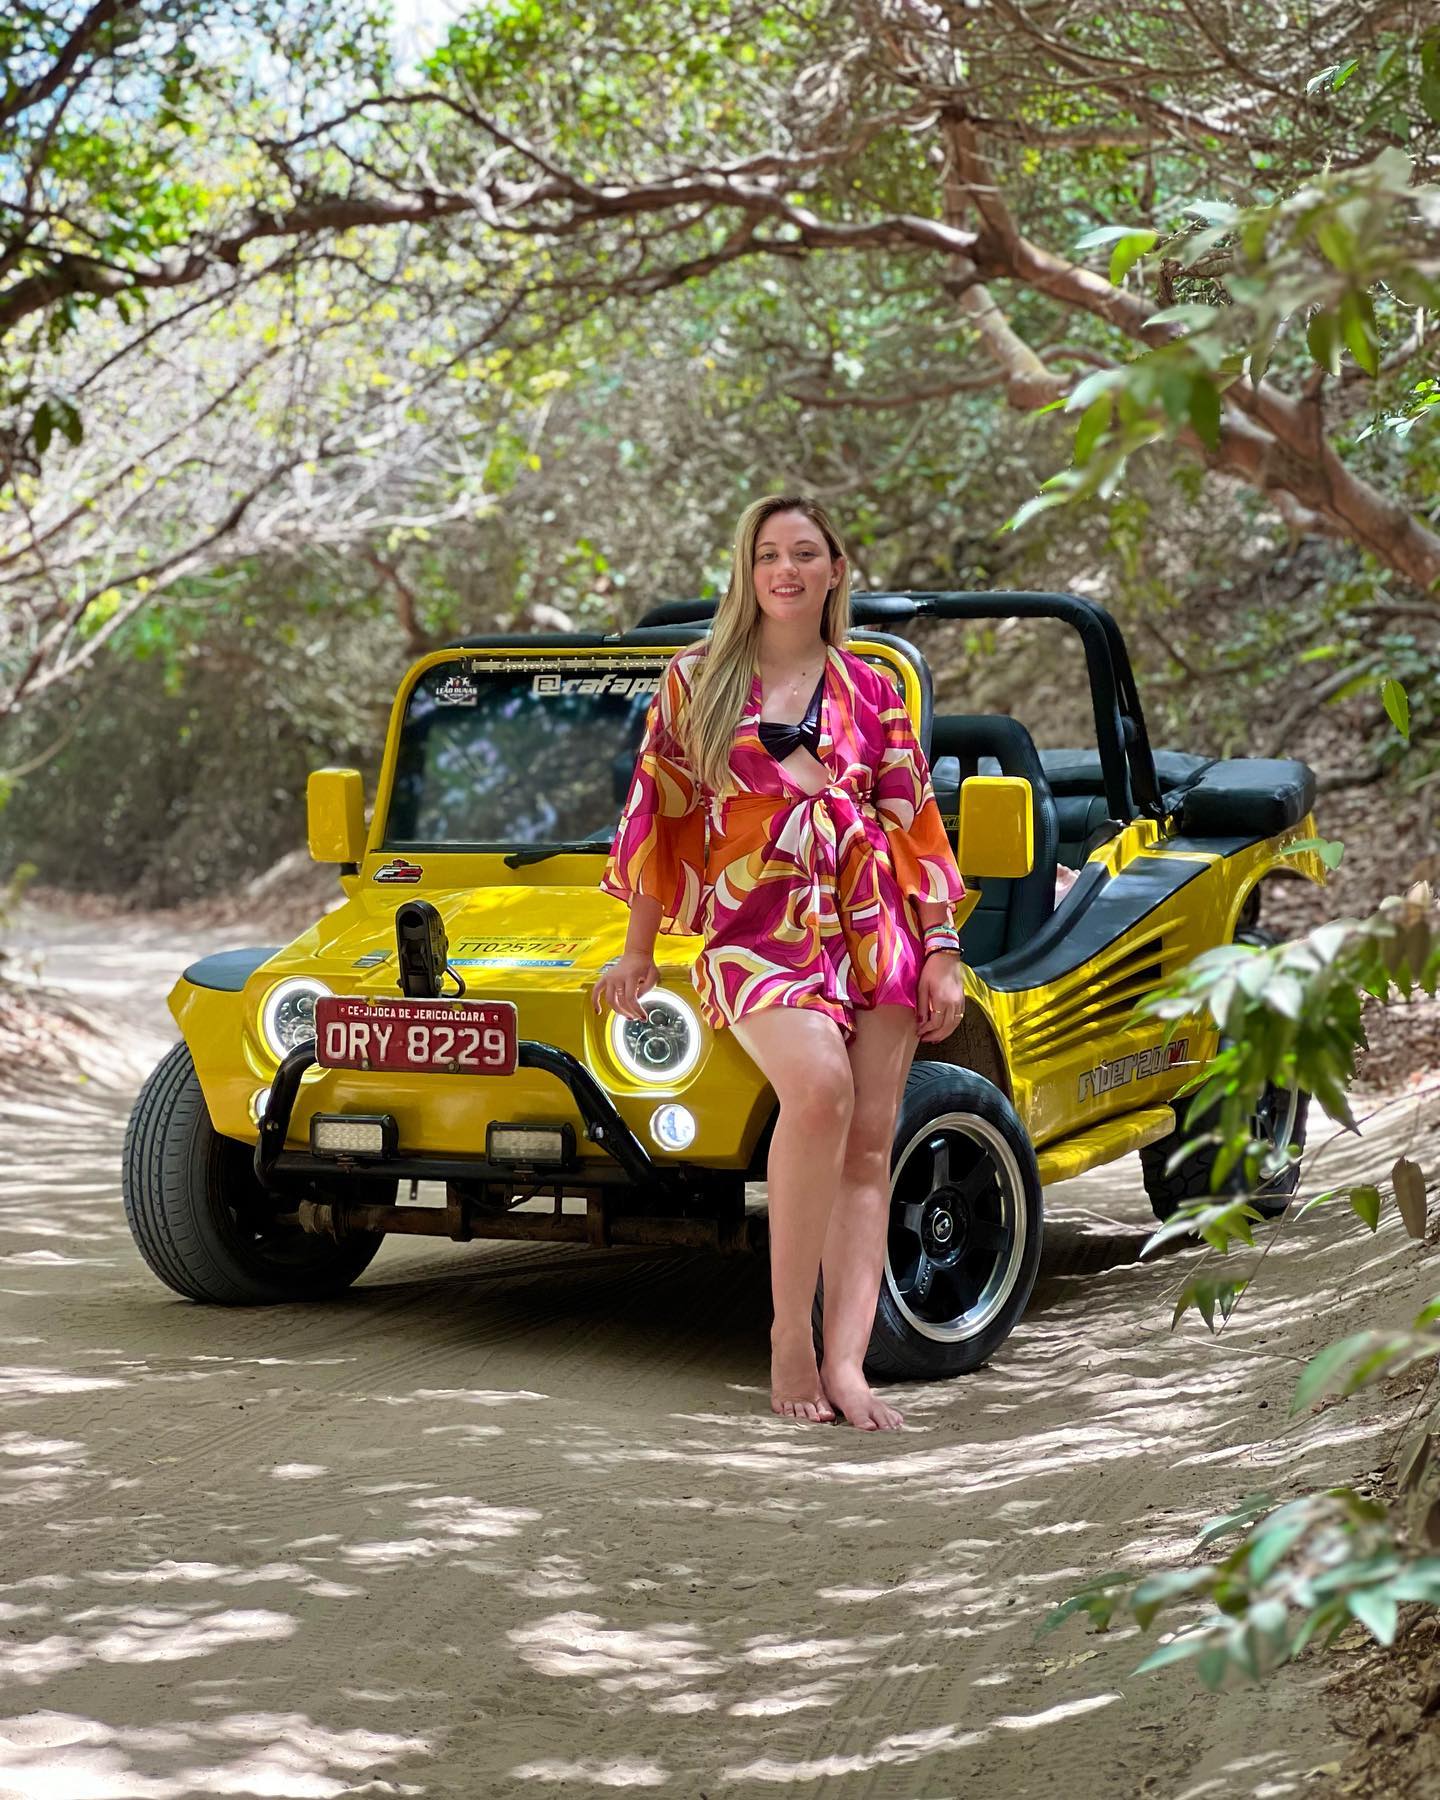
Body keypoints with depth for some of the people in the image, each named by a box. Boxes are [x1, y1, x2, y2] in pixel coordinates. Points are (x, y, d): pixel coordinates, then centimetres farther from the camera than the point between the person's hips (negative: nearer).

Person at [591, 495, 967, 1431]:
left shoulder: (870, 689, 14)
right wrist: (638, 953, 12)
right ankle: (791, 1334, -20)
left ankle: (845, 1362, -9)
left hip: (874, 928, 3)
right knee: (819, 1084, -30)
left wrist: (942, 954, 7)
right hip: (757, 929, -3)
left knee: (868, 1143, -6)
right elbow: (661, 814, 13)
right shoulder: (695, 681, 11)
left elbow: (914, 824, 14)